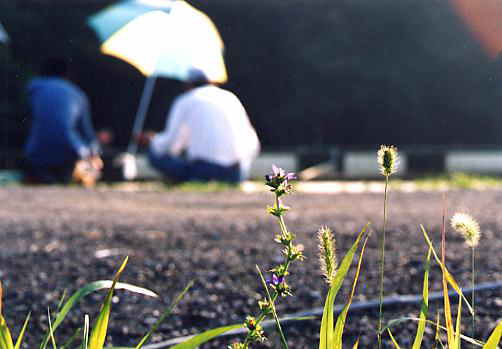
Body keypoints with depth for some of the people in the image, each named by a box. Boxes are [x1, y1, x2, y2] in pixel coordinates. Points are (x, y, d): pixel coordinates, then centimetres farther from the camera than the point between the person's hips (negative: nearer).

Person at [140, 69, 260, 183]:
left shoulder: (185, 101, 8)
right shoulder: (231, 98, 18)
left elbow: (170, 145, 3)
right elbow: (251, 144, 19)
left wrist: (153, 141, 26)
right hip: (236, 175, 3)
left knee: (154, 154, 15)